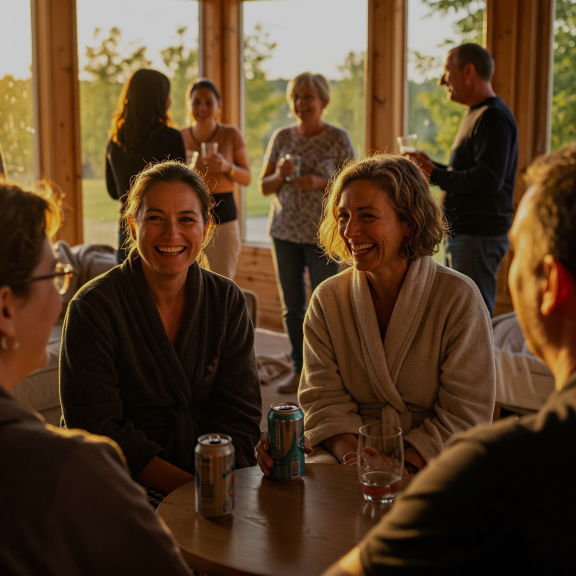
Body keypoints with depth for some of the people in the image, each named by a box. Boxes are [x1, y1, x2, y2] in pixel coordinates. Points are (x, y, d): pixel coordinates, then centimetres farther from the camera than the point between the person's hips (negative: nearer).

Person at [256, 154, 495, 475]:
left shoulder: (458, 297, -5)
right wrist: (351, 455, -19)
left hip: (431, 464, -2)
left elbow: (466, 415, -7)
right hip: (345, 455, 3)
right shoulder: (328, 299, 5)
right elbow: (325, 400, 1)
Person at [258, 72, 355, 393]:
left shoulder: (338, 139, -3)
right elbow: (264, 187, 10)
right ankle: (300, 370, 21)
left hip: (322, 234, -4)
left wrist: (320, 182, -18)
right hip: (285, 231, 4)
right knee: (292, 306, 10)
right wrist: (280, 175, -11)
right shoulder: (282, 138, 7)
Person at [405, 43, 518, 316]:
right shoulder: (475, 114, 19)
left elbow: (487, 180, -25)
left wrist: (435, 175, -17)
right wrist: (432, 166, 11)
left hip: (479, 237, -11)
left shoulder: (493, 117, -15)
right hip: (463, 233, 11)